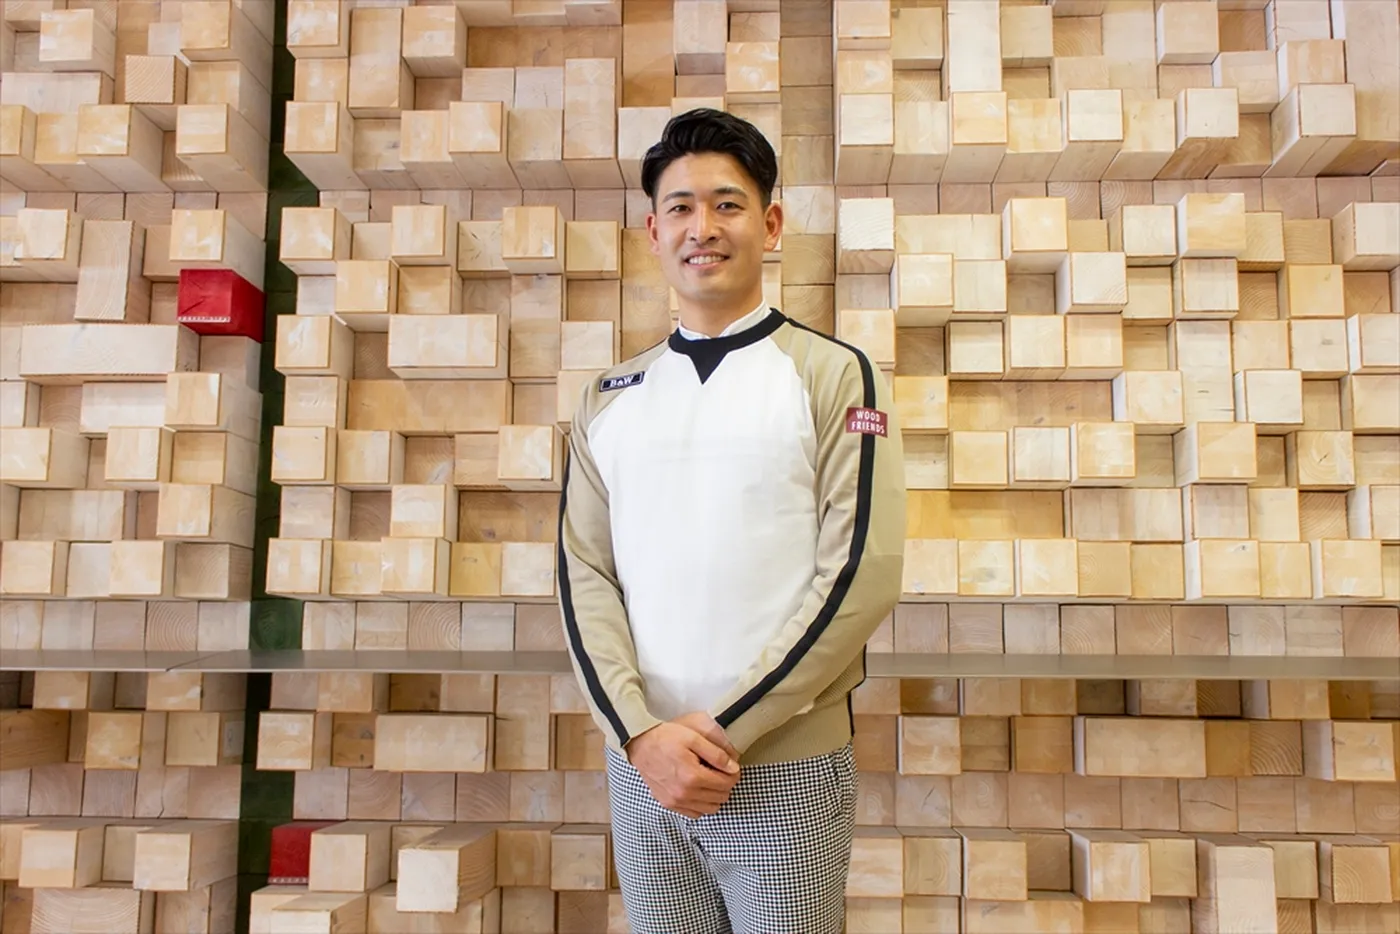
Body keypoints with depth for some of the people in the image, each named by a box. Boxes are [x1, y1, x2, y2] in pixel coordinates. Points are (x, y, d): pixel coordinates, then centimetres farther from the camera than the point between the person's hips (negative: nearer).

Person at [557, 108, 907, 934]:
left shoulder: (835, 376, -4)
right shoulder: (610, 399, 7)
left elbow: (863, 577, -11)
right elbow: (585, 574, 3)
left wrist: (724, 729, -13)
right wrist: (640, 733, -11)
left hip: (787, 769, -3)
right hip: (639, 765, 3)